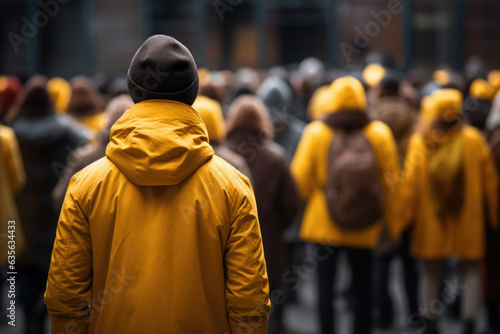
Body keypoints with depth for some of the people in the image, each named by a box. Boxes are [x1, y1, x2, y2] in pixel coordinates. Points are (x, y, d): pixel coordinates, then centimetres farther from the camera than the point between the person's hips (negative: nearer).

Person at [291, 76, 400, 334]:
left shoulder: (315, 132, -5)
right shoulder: (379, 134, -3)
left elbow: (301, 177, -4)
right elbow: (390, 180, -1)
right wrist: (389, 220, 7)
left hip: (323, 223, -1)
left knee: (325, 286, 9)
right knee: (362, 289, 12)